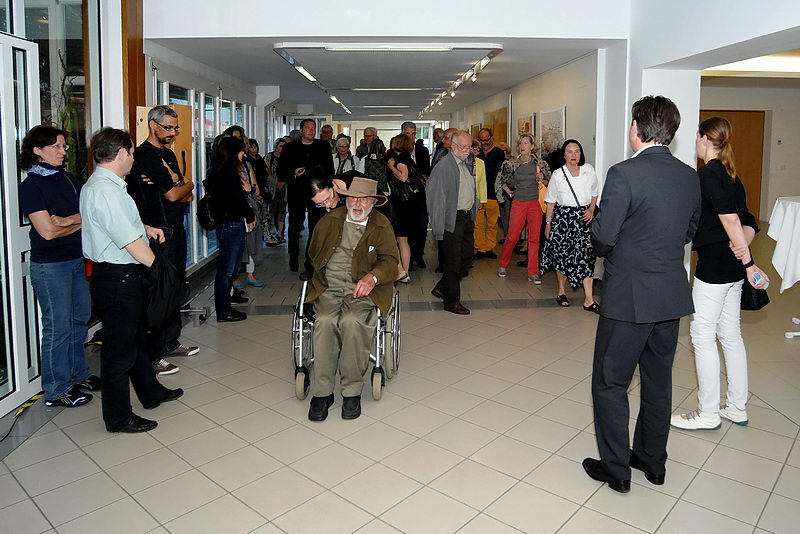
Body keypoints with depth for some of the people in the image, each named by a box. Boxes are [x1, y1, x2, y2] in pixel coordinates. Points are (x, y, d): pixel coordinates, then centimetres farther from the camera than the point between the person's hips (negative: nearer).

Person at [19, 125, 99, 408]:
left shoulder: (69, 179, 9)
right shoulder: (31, 186, -11)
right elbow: (47, 231, -16)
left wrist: (68, 220, -16)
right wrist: (80, 222, -3)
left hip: (78, 259, 7)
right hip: (50, 265, -7)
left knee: (80, 319, 15)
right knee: (58, 326, 0)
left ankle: (78, 375, 30)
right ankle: (57, 390, 14)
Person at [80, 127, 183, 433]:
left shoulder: (98, 184, 11)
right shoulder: (105, 190, -23)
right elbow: (132, 243, -25)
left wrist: (144, 228, 13)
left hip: (124, 274, 11)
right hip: (117, 278, -11)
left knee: (136, 336, 23)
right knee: (120, 347, 2)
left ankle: (151, 393, 41)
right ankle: (119, 418, 18)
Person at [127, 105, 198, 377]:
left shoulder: (168, 154, 16)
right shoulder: (145, 156, -12)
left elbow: (186, 196, 10)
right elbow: (173, 195, -16)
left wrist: (176, 181, -11)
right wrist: (187, 183, 4)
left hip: (175, 229, 9)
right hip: (158, 232, -9)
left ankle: (171, 342, 28)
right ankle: (152, 355, 2)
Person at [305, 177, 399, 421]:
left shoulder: (381, 226, 9)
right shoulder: (329, 221, 14)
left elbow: (390, 260, 0)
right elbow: (313, 254, 23)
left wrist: (372, 277, -21)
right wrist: (322, 277, 5)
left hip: (363, 289, -1)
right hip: (328, 288, 2)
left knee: (353, 321, -32)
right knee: (325, 321, -29)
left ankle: (352, 391, -18)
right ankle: (322, 392, -19)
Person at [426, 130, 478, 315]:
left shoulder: (467, 165, 13)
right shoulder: (443, 167, -14)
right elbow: (436, 199, -17)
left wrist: (472, 217, 15)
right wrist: (439, 229, -20)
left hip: (467, 217, 9)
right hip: (452, 220, -9)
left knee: (467, 255, 15)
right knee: (453, 261, 0)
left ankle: (442, 288, 29)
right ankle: (452, 301, 13)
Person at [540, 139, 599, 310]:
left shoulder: (589, 170, 2)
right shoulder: (557, 175, -2)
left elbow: (594, 193, 15)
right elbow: (551, 202, 3)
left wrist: (591, 209, -1)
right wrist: (548, 223, 2)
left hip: (584, 217, 1)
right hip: (563, 217, -1)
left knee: (586, 256, -5)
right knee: (562, 255, 6)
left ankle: (589, 300, -2)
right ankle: (561, 291, 27)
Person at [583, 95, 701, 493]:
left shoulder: (624, 174, -18)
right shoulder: (690, 176, 4)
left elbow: (603, 238, -18)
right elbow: (689, 231, 14)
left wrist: (597, 233, 3)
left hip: (629, 296, -7)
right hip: (672, 295, 7)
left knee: (610, 384, 8)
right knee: (658, 381, 19)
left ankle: (616, 469, 19)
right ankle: (652, 461, 34)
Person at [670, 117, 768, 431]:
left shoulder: (707, 173, -13)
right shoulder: (730, 175, 14)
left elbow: (730, 218, -21)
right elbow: (747, 222, 11)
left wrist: (748, 262, -18)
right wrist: (742, 249, -5)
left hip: (714, 264, -9)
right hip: (732, 265, 9)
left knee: (702, 335, 0)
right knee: (731, 335, 15)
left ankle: (708, 413, 10)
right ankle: (737, 407, 26)